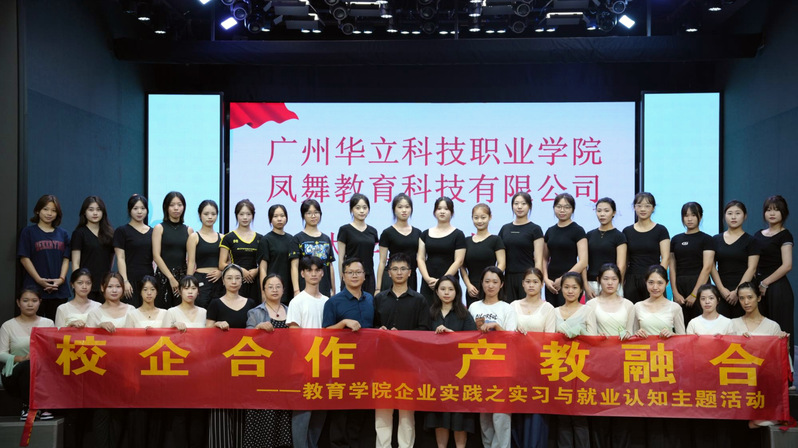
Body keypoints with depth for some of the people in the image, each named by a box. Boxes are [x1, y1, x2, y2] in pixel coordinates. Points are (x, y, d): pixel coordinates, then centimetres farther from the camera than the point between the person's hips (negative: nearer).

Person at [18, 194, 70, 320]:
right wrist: (39, 280, -11)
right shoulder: (28, 232, 3)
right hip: (34, 288, -3)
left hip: (59, 290, 3)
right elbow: (24, 258, -2)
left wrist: (61, 279, -6)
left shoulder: (62, 234, 13)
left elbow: (66, 259, 9)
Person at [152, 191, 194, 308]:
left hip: (183, 276, 2)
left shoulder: (189, 230, 11)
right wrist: (171, 278, -10)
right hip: (163, 276, -2)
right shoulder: (159, 228, 5)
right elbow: (156, 256, -4)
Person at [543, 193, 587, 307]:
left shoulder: (577, 230, -4)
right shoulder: (550, 231, 11)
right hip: (551, 284, 5)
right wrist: (546, 279, -1)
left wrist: (563, 279, -13)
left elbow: (583, 261, -12)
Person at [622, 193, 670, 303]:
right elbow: (624, 261, 11)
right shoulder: (627, 231, 10)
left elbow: (665, 258, -3)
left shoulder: (660, 230, 3)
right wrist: (621, 282, 3)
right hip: (631, 281, 2)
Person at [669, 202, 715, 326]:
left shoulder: (706, 239, 1)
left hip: (699, 285, -4)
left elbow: (707, 268, -7)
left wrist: (694, 294, -13)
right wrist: (675, 292, -2)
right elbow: (672, 268, 10)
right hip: (679, 287, 4)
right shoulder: (676, 239, 13)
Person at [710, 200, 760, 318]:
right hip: (721, 291, 2)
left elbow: (751, 268, -4)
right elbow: (712, 267, 6)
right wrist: (721, 289, -6)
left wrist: (738, 291, -12)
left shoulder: (750, 241, 4)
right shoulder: (716, 240, 12)